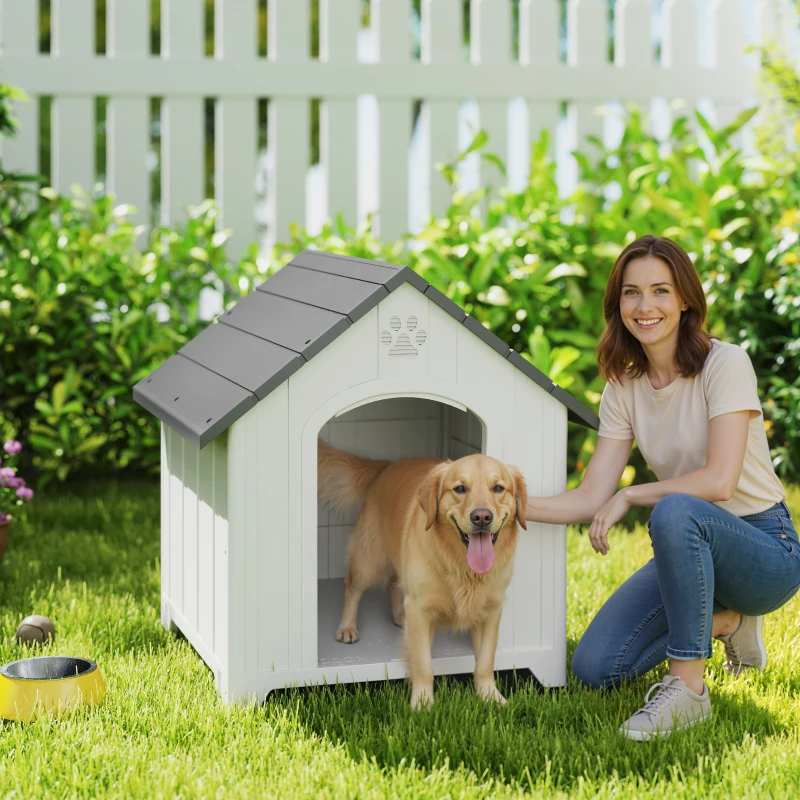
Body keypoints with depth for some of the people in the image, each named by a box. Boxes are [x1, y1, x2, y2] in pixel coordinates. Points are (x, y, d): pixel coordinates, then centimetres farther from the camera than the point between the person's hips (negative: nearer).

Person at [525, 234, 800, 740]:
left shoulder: (725, 363, -16)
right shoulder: (624, 387, 2)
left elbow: (718, 481, -26)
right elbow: (593, 499, -3)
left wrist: (630, 497, -16)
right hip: (690, 551, 7)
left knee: (675, 512, -39)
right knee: (594, 668, -8)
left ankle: (688, 688, -24)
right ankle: (724, 620, 15)